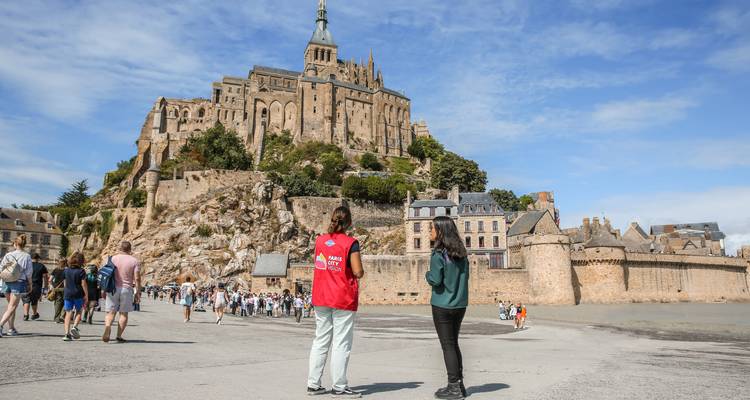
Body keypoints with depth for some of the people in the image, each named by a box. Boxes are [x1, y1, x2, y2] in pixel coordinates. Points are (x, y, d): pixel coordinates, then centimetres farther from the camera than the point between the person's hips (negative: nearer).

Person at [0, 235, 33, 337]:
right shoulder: (27, 256, -5)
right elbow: (29, 273, -4)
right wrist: (30, 284, 5)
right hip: (19, 283, -3)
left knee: (11, 306, 17)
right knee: (12, 307, -1)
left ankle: (11, 328, 20)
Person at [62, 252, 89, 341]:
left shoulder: (66, 270, 7)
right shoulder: (81, 271, -8)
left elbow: (65, 283, 13)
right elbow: (83, 284, -10)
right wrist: (86, 294, -4)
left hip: (67, 294, 4)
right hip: (78, 294, -4)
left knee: (68, 313, 5)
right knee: (78, 312, 13)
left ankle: (67, 333, 1)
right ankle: (75, 327, -8)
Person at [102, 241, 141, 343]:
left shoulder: (113, 259, 5)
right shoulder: (134, 261, -1)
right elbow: (137, 278, -6)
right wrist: (138, 292, 1)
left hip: (113, 288, 1)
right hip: (126, 289, -1)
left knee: (111, 312, 7)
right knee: (124, 313, 7)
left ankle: (107, 326, -21)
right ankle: (119, 336, 5)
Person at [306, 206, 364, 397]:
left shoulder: (320, 240, 5)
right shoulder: (351, 243, -11)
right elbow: (358, 273, -13)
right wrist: (360, 271, 8)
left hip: (320, 299, 5)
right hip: (343, 300, -5)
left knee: (320, 341, 13)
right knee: (341, 343, 3)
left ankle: (313, 384, 18)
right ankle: (339, 387, 9)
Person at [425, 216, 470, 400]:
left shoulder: (439, 254, -15)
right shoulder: (461, 253, 5)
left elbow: (435, 280, -19)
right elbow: (465, 276, 11)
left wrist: (427, 274, 1)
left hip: (442, 306, -7)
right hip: (460, 305, 7)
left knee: (447, 345, 3)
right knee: (454, 343, 18)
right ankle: (459, 383, 23)